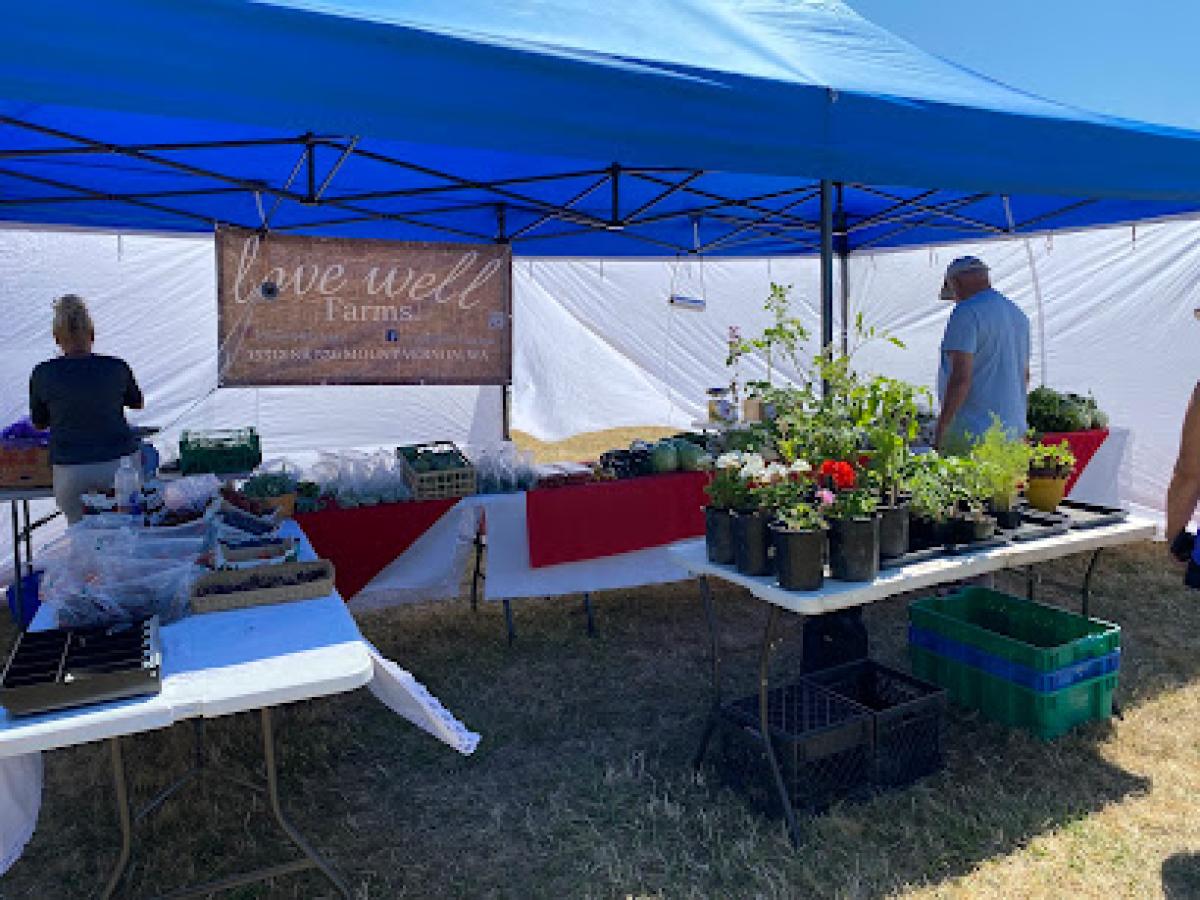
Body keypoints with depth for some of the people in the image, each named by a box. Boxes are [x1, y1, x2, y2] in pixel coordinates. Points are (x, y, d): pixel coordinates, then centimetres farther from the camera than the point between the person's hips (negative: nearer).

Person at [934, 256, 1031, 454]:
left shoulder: (967, 313, -11)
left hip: (971, 432, -9)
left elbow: (961, 377, -20)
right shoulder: (1018, 314, 18)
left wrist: (941, 427, -16)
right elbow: (1024, 376, 25)